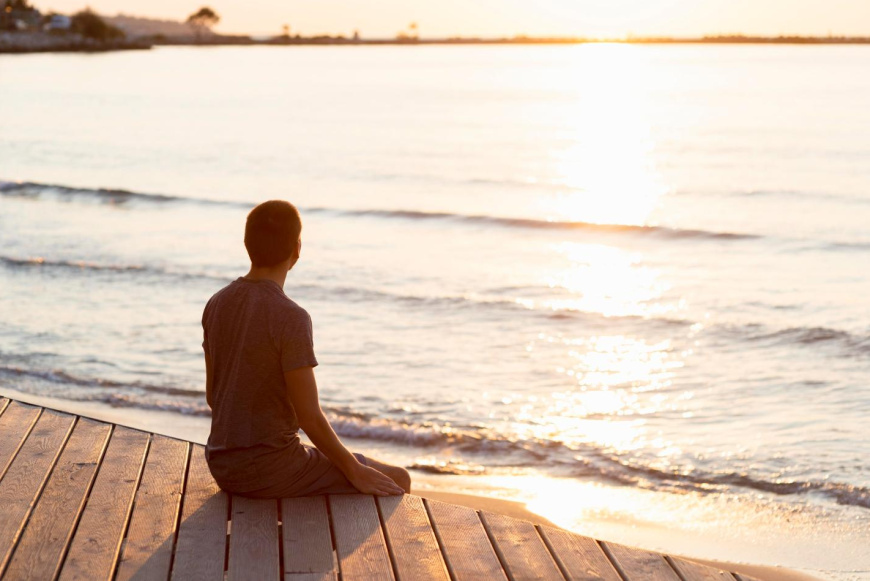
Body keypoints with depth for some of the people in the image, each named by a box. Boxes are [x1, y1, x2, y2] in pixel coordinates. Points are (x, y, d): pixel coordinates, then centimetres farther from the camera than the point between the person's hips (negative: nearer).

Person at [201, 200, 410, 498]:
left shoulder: (216, 306, 1)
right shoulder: (291, 320, -21)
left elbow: (213, 394, 10)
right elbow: (310, 418, -20)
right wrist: (355, 471, -7)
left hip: (224, 468, 8)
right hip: (272, 472, -8)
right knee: (397, 480, 8)